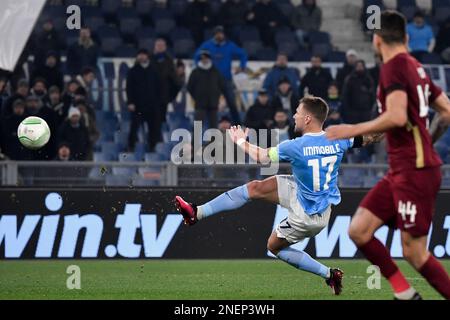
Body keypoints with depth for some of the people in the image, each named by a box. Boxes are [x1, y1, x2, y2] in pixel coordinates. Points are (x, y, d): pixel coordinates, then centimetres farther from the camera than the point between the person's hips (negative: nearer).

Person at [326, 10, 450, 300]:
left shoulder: (393, 67, -12)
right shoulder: (416, 67, 14)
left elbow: (397, 117, -25)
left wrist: (353, 130, -16)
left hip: (416, 171, -9)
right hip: (401, 170, 9)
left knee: (414, 252, -7)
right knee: (358, 230, 4)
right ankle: (405, 293, 7)